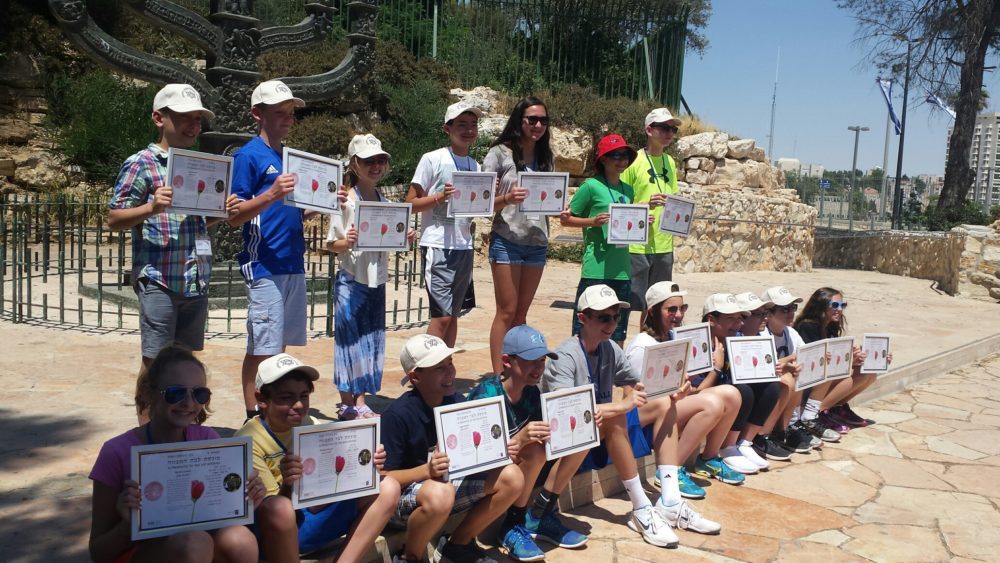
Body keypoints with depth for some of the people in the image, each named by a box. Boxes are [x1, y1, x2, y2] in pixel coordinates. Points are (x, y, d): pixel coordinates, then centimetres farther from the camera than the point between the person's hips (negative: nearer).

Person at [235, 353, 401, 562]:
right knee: (279, 508, -40)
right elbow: (271, 510, -20)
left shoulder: (310, 426, 1)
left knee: (387, 488, -9)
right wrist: (287, 486, -40)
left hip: (311, 520, 6)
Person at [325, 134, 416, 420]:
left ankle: (360, 402, 19)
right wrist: (347, 242, -29)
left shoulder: (384, 201, 8)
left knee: (371, 340, 9)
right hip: (352, 281, -6)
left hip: (376, 280, 6)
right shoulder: (346, 201, -10)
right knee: (351, 340, -1)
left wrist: (403, 238, -3)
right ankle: (347, 404, 10)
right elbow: (331, 245, -9)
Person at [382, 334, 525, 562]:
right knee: (439, 494, -41)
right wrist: (427, 470, -36)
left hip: (449, 483, 7)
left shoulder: (457, 401, -4)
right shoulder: (397, 415, -21)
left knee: (512, 477, -12)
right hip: (403, 493, -6)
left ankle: (458, 544, 7)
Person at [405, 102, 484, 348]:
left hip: (464, 246, 6)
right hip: (437, 245, -6)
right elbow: (411, 204, -5)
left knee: (453, 314, 10)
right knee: (442, 315, -10)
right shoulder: (432, 160, -4)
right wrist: (441, 196, -20)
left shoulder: (476, 166, 13)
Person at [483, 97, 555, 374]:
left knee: (521, 313, 11)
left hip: (537, 243, 5)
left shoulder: (545, 157, 13)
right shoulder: (500, 153, -3)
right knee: (507, 312, -4)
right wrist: (507, 198, -24)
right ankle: (498, 376, 1)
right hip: (507, 241, -5)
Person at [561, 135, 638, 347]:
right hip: (596, 268, -6)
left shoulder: (628, 190, 14)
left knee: (617, 336, 14)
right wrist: (592, 221, -15)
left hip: (622, 268, 6)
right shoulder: (591, 186, -4)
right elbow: (565, 219, -2)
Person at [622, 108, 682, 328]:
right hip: (637, 246, -7)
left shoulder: (670, 163, 13)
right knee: (629, 302, -4)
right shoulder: (634, 161, -8)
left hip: (664, 245, 7)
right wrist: (645, 205, -23)